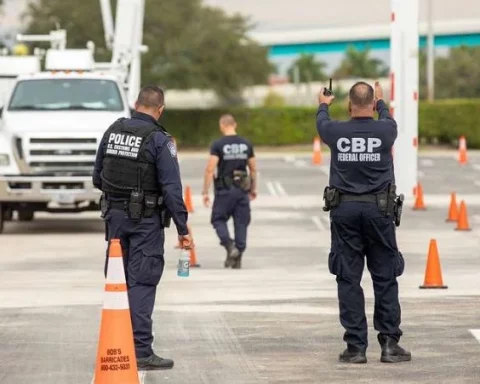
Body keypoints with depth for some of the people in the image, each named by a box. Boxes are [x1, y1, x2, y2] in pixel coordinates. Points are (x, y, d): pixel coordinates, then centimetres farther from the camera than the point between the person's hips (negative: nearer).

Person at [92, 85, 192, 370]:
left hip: (115, 215, 6)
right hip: (146, 219, -6)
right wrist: (183, 230, -13)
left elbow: (98, 178, 13)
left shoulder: (113, 131, 5)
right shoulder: (159, 140, -13)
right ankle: (141, 351, -7)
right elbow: (172, 189, -16)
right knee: (142, 283, -5)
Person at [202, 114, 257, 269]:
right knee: (241, 223, 9)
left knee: (218, 219, 10)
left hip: (224, 190, -3)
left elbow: (210, 169, -13)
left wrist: (205, 192, -8)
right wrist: (253, 188, 23)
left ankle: (230, 246, -14)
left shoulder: (217, 145, -8)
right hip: (242, 190, 3)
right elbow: (253, 169, 10)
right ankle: (238, 258, 9)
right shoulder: (246, 144, 5)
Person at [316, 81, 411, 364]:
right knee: (385, 279, 5)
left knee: (349, 280, 2)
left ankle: (356, 347, 1)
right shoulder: (385, 131, -4)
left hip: (344, 211, 1)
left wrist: (323, 105, 45)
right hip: (379, 210, 0)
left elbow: (322, 123, 22)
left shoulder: (337, 132, -3)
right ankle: (389, 343, 4)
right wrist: (382, 101, 44)